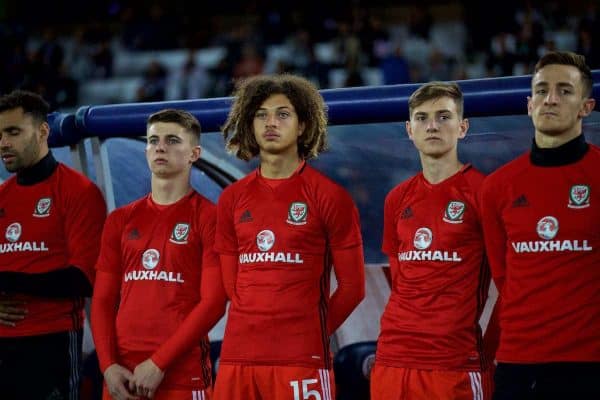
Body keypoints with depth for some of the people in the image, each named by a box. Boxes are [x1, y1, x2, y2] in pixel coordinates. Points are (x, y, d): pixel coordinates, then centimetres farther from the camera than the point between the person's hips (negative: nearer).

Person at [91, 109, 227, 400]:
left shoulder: (208, 217, -2)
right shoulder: (120, 221, 14)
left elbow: (213, 302, -9)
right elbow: (103, 300, 11)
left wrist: (158, 364, -13)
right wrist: (108, 365, -3)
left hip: (183, 376, -4)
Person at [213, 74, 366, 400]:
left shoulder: (329, 196, 0)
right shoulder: (231, 199, 12)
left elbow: (352, 287, 1)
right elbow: (231, 284, 16)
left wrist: (311, 335, 3)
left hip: (301, 361, -4)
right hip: (236, 357, 4)